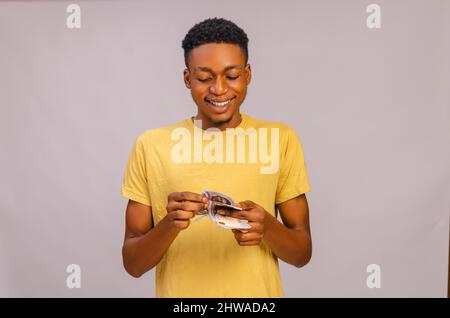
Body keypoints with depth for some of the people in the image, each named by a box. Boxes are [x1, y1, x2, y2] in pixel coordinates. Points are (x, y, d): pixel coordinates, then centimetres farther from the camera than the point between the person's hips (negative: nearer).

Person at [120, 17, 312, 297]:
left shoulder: (281, 140, -8)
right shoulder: (151, 145, -9)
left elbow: (303, 253, -4)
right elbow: (133, 264, -6)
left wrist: (267, 226, -23)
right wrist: (169, 224, -25)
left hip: (259, 291, 1)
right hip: (178, 290, 0)